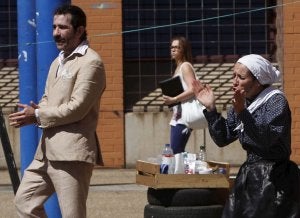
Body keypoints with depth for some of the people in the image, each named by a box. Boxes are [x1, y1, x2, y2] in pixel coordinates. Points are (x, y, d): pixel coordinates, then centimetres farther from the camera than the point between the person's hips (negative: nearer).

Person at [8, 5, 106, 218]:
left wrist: (37, 116, -12)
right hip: (48, 151, 10)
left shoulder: (91, 62, -11)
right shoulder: (57, 62, 20)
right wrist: (37, 111, 0)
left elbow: (77, 107, -18)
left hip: (72, 151, -10)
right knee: (25, 200, 12)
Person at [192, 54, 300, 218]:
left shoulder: (276, 100, -11)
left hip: (274, 179, -7)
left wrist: (242, 113, -34)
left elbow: (267, 139, -25)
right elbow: (222, 139, 10)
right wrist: (210, 108, 0)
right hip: (249, 176, 7)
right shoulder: (242, 104, 10)